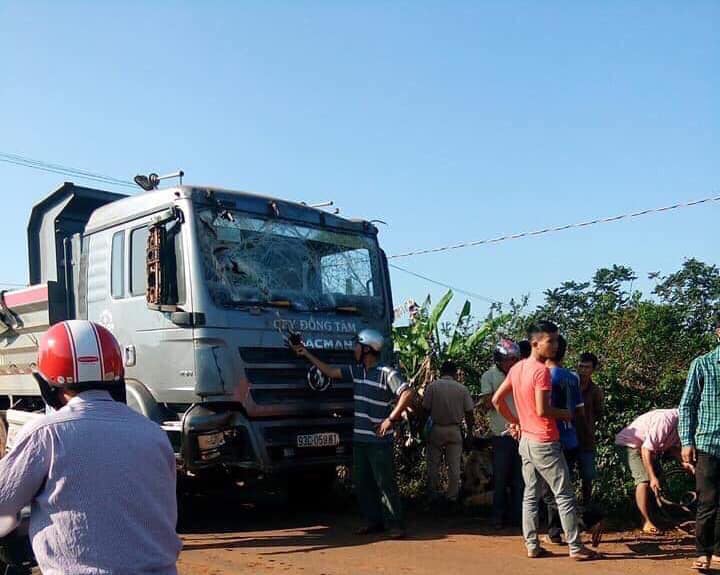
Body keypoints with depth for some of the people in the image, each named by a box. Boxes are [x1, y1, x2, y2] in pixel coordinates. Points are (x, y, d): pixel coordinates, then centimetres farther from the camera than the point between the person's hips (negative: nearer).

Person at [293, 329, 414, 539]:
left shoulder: (386, 373, -12)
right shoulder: (356, 371, 11)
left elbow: (408, 394, -20)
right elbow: (331, 372, 18)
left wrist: (391, 419, -20)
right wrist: (307, 354, 20)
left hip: (379, 441, -8)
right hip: (359, 439, 8)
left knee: (385, 483, -4)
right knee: (362, 483, 12)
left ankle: (395, 525, 4)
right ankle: (374, 521, 22)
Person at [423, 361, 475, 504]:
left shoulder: (432, 386, -9)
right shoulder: (462, 389, -4)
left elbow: (425, 409, -7)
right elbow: (469, 413, -1)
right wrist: (470, 429, 14)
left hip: (436, 429, -1)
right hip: (455, 430, 1)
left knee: (433, 463, 12)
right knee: (454, 465, 10)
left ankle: (432, 494, 20)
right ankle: (452, 496, 16)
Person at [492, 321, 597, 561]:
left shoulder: (517, 368, 7)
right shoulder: (542, 370, -18)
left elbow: (497, 400, 11)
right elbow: (542, 410, -23)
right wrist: (565, 413, -6)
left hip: (525, 441, 8)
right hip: (545, 443, -8)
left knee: (531, 495, 12)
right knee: (565, 496, 2)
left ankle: (532, 546, 16)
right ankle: (575, 547, 9)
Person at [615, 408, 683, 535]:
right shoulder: (666, 421, -34)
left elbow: (673, 447, 6)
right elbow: (646, 450, -32)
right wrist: (653, 477, -33)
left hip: (649, 446, 9)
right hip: (629, 443, -9)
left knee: (656, 481, 7)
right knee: (644, 480, -19)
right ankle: (647, 523, -15)